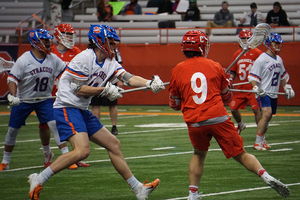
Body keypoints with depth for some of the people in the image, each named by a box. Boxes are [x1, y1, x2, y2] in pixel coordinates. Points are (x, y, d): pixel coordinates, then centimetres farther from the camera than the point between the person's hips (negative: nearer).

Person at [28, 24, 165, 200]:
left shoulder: (110, 63, 10)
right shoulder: (84, 58, -14)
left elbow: (128, 78, -3)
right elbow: (78, 89, -15)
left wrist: (149, 83, -20)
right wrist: (106, 90, -14)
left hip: (82, 111, 9)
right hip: (67, 108, -9)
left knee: (113, 144, 10)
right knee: (82, 150, -26)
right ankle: (39, 180, -17)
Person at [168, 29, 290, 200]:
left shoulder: (178, 70, 7)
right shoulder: (215, 66, 7)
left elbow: (174, 104, 13)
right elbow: (227, 97, 16)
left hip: (195, 123, 1)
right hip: (218, 118, -1)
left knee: (199, 154, 25)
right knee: (240, 154, 3)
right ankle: (266, 176, -18)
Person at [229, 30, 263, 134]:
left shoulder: (256, 52, -4)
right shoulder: (236, 54, 11)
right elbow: (233, 70, 20)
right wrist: (230, 79, 0)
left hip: (253, 88, -5)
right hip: (240, 88, 5)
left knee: (256, 110, -13)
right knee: (233, 108, 5)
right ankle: (240, 125, 36)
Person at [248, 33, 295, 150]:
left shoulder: (279, 60, 13)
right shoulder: (261, 60, -11)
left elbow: (282, 76, 29)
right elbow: (252, 77, -13)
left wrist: (286, 87, 22)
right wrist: (256, 88, -27)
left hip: (274, 94, 8)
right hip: (263, 93, -8)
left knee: (268, 117, 9)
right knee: (266, 114, -22)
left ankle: (262, 140, 23)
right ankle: (258, 143, -19)